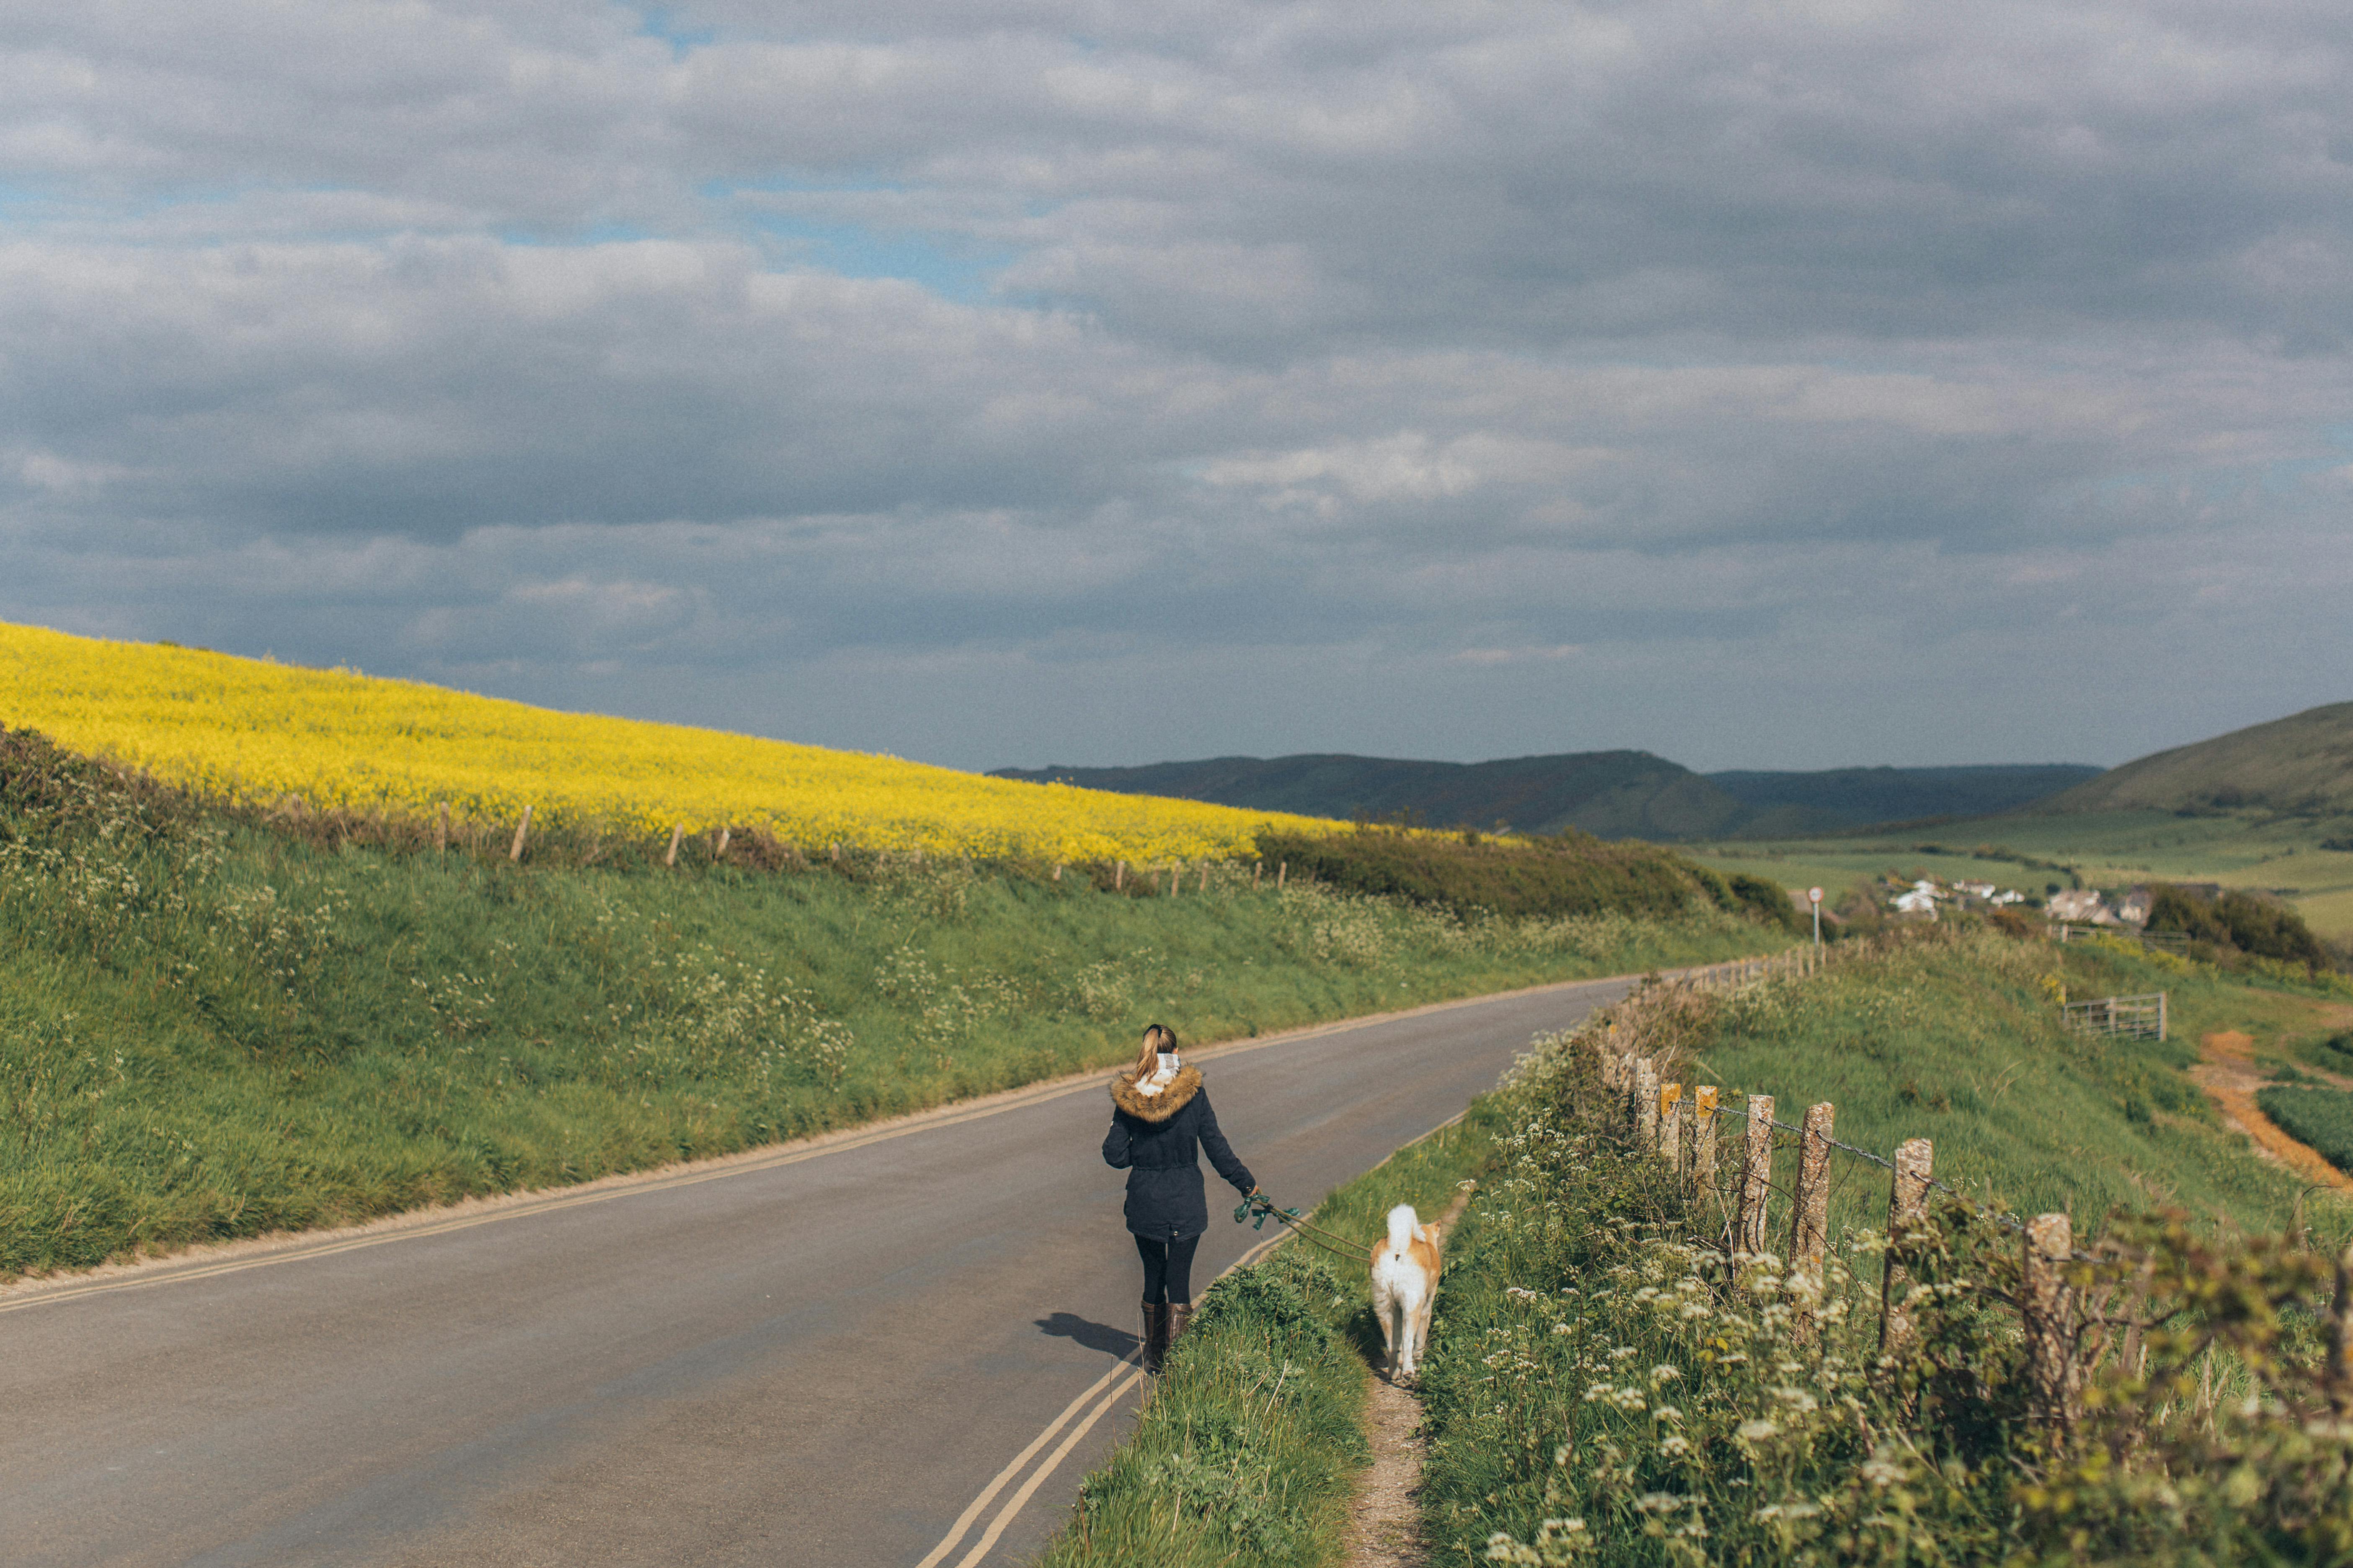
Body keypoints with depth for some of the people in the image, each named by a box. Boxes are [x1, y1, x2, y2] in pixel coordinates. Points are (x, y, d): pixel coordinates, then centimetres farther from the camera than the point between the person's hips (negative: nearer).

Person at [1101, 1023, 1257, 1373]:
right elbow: (1216, 1146, -6)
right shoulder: (1192, 1092, -9)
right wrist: (1245, 1183, 6)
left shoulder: (1128, 1097, -6)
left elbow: (1115, 1156, -4)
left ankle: (1154, 1357, 28)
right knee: (1179, 1279, 2)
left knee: (1153, 1277, 18)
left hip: (1144, 1200, 2)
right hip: (1185, 1200, -2)